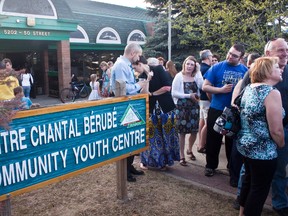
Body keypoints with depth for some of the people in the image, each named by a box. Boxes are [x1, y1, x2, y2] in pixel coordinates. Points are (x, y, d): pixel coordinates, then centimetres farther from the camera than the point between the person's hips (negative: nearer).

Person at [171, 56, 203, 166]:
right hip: (182, 107, -4)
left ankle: (189, 150, 37)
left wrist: (198, 71, -13)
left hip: (194, 107, 4)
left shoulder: (196, 76, 5)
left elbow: (202, 86, -12)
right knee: (182, 131, 2)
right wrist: (189, 96, -16)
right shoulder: (179, 76, -6)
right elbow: (174, 93, -10)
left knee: (194, 131, 10)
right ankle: (181, 156, 15)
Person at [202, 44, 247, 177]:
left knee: (233, 140, 15)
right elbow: (205, 87, -6)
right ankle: (210, 165, 24)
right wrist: (221, 90, -19)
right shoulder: (217, 67, -6)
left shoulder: (245, 71, -1)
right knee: (213, 140, 7)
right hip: (216, 110, -1)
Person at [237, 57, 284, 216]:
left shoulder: (249, 88, 4)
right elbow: (276, 131, -21)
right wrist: (281, 145, -3)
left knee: (249, 180, 24)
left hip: (245, 144, 9)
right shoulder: (271, 93, -21)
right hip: (262, 150, -9)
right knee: (260, 188, 9)